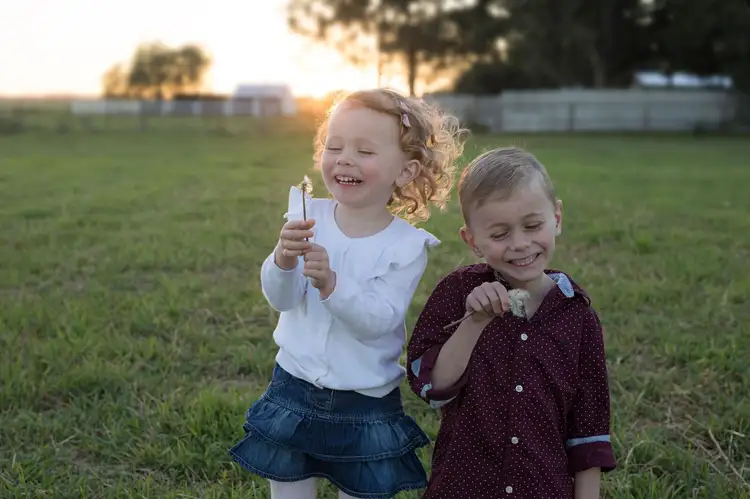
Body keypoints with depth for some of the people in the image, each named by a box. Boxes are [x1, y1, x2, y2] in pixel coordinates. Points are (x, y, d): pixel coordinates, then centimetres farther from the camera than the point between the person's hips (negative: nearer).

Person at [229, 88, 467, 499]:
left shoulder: (407, 246, -13)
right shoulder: (307, 217, -6)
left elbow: (377, 320, -22)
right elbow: (280, 298, -12)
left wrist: (330, 283, -37)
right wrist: (284, 259, -33)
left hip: (368, 407, -2)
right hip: (294, 392, 2)